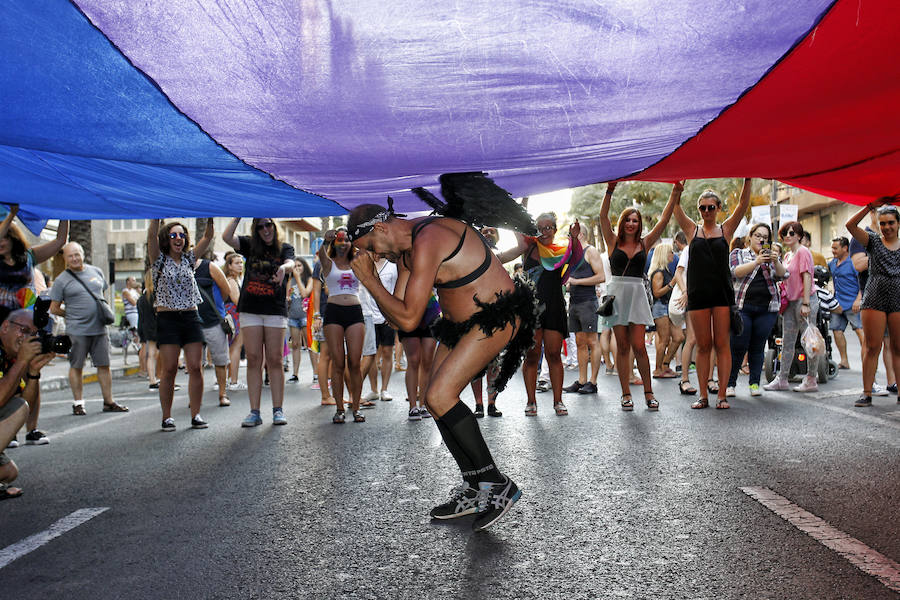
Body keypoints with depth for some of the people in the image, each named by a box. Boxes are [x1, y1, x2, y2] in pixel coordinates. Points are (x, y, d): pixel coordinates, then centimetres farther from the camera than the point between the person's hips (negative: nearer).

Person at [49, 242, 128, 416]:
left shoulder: (96, 271, 10)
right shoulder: (62, 280, -2)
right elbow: (54, 308, 1)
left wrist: (104, 312, 11)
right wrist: (73, 315, 1)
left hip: (99, 329, 4)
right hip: (77, 331, -4)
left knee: (104, 365, 6)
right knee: (76, 367, 4)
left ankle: (109, 401, 13)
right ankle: (78, 403, 15)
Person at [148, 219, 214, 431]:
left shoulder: (189, 259, 12)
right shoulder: (159, 260, 4)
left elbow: (208, 237, 3)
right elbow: (152, 235, -11)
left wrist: (210, 220, -11)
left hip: (191, 317, 3)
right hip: (167, 318, -3)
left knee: (195, 368, -1)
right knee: (169, 370, -3)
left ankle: (196, 415, 5)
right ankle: (167, 417, 6)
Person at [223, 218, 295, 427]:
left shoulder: (285, 248, 6)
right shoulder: (250, 245, 11)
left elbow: (290, 263, -14)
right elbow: (227, 237, -4)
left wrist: (283, 268, -36)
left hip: (276, 310, -1)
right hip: (250, 310, 2)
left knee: (274, 360, -1)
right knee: (253, 360, 0)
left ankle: (278, 410, 5)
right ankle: (254, 412, 3)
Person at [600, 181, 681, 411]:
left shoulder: (644, 243, 9)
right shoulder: (613, 242, 7)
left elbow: (664, 220, 4)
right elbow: (603, 217, -4)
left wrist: (675, 194, -1)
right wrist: (609, 191, -15)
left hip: (637, 294, 0)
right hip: (617, 294, 0)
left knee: (638, 346, -5)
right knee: (622, 347, 3)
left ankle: (648, 392, 8)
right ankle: (626, 394, 8)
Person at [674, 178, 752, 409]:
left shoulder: (725, 229, 9)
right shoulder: (692, 230, 9)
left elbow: (743, 205, 0)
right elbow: (676, 206, 1)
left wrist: (748, 180, -12)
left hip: (722, 292, 0)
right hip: (698, 293, 0)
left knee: (722, 344, 0)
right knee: (703, 346, 4)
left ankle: (722, 395, 4)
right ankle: (703, 395, 9)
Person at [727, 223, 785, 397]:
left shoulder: (771, 256, 18)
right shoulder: (738, 254, 10)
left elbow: (781, 274, 2)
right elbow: (736, 272, -10)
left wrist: (776, 261, -18)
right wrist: (757, 262, -23)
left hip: (766, 309, 3)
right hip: (742, 307, -2)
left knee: (758, 347, 3)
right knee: (738, 347, -5)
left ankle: (755, 383, 12)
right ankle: (730, 383, 5)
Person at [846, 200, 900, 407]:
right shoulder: (874, 242, 6)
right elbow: (851, 225, -5)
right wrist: (871, 206, -10)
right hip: (874, 299, -2)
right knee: (872, 348, -2)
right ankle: (867, 393, 1)